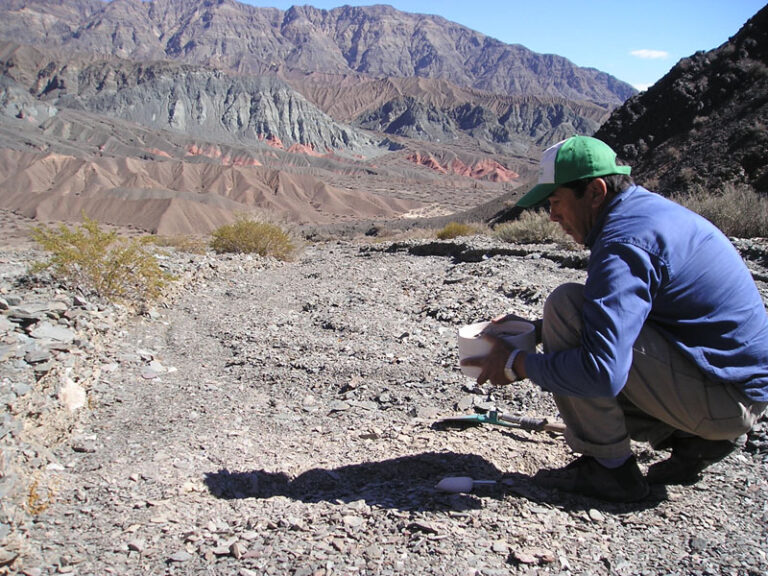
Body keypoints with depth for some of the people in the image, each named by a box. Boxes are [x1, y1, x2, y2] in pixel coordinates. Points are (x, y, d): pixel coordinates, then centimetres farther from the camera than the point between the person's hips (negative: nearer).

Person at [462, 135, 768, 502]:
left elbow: (601, 373, -32)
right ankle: (694, 440, 13)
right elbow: (611, 311, 20)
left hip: (726, 397, -10)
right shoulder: (651, 209, 9)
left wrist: (516, 364, -16)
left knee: (565, 304, -19)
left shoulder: (625, 244, -23)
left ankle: (608, 466, -9)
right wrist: (534, 329, 11)